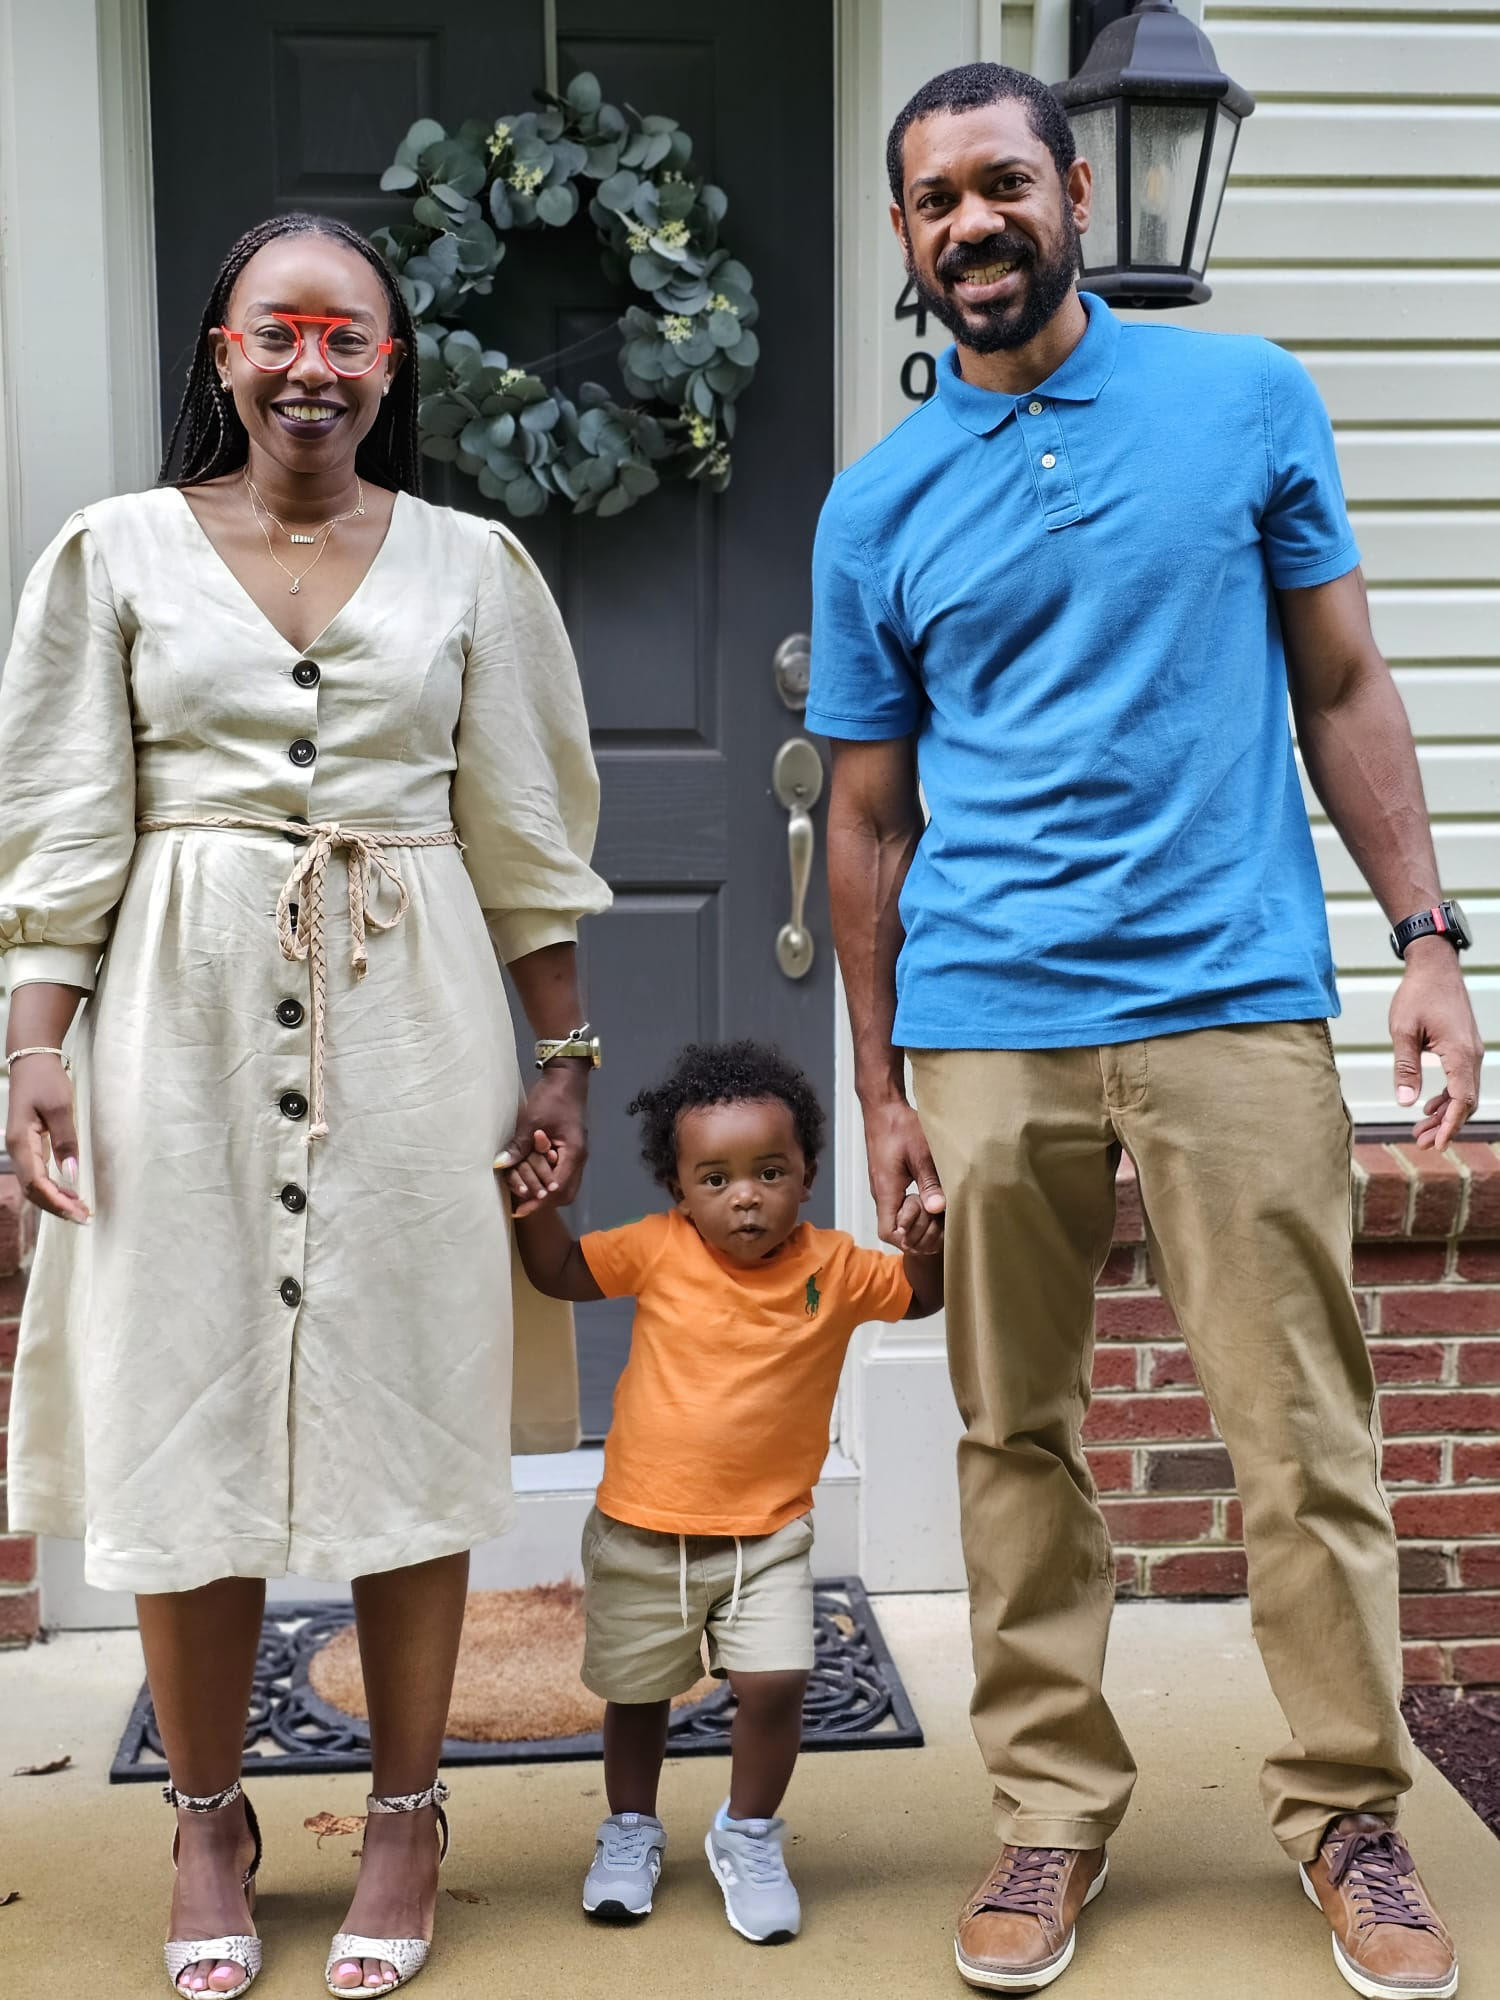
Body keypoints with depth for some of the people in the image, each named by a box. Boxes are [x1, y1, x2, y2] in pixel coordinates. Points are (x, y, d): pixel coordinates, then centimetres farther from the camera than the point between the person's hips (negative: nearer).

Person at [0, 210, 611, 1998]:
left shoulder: (469, 564, 7)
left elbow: (524, 831, 8)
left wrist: (563, 1053, 5)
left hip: (406, 1025, 0)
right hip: (186, 1020, 0)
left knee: (405, 1400, 3)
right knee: (185, 1404, 3)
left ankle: (404, 1818, 18)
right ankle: (209, 1826, 19)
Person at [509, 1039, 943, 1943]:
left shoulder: (834, 1266, -7)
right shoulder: (658, 1250, -10)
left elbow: (918, 1299, 6)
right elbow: (560, 1272, 0)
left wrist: (930, 1245, -15)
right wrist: (536, 1198, -17)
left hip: (767, 1535, 0)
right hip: (642, 1531, 0)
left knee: (776, 1682, -12)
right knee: (638, 1691, 14)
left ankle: (749, 1836, 15)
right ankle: (632, 1831, 40)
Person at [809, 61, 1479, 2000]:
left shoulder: (1246, 400, 6)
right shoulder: (876, 507, 8)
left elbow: (1342, 690, 8)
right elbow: (870, 821, 11)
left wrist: (1427, 939, -1)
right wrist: (879, 1090, 8)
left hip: (1234, 1001, -1)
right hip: (987, 1033, 2)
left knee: (1302, 1437, 2)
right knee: (1016, 1442, 9)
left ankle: (1349, 1810, 19)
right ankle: (1053, 1808, 23)